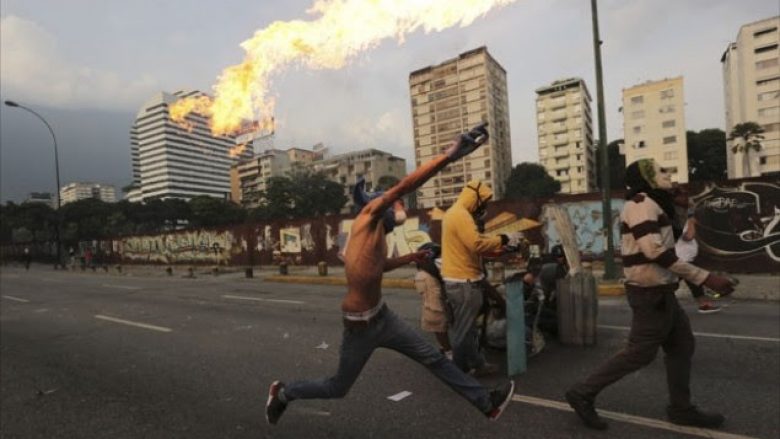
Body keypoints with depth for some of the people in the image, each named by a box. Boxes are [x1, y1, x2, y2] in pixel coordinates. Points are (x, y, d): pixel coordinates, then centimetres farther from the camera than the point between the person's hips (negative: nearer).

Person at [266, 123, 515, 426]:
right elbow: (404, 186, -31)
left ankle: (487, 403, 21)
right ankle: (283, 393, 38)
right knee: (338, 388, 13)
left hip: (382, 316, 8)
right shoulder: (369, 215, -16)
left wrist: (409, 258, 19)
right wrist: (449, 155, -35)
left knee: (433, 358, 8)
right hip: (360, 325, -8)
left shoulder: (378, 235, 6)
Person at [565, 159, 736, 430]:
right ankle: (583, 393, 6)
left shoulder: (649, 205, 16)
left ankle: (681, 409, 29)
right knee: (640, 353, -2)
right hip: (651, 292, -10)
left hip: (658, 290, 10)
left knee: (681, 345, 16)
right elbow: (656, 252, -27)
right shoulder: (641, 203, -17)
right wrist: (704, 278, -25)